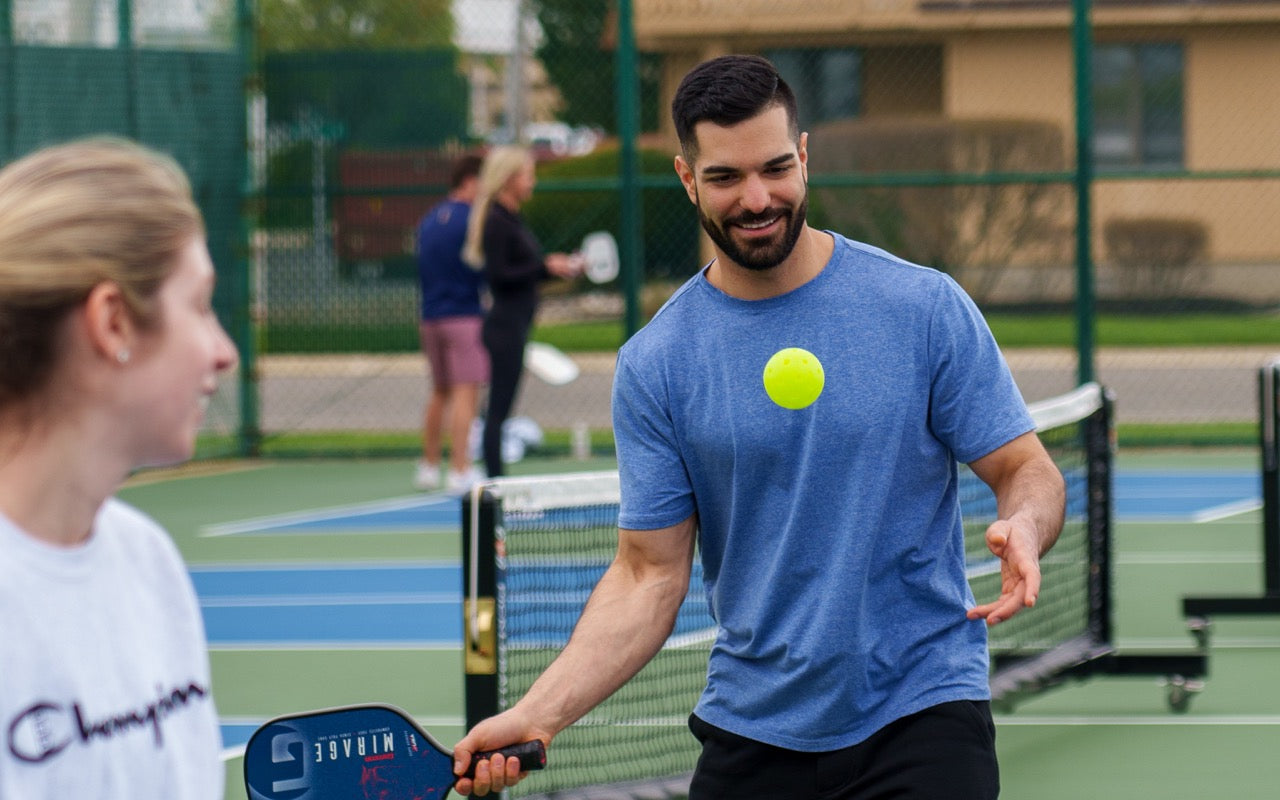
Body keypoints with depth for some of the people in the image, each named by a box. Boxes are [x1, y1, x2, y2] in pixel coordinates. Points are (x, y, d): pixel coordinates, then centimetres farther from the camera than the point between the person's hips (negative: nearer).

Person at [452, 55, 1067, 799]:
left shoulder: (925, 307, -4)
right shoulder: (653, 364, 0)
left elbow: (1027, 469, 0)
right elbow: (650, 576, 1)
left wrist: (1022, 529, -24)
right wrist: (537, 715, -12)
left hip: (920, 715, -2)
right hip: (751, 731, 2)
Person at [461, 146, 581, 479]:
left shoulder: (511, 219, 16)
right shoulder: (497, 221, -13)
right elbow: (498, 275, -19)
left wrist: (559, 267, 12)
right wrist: (545, 267, -19)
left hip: (515, 326, 10)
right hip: (506, 325, -10)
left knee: (499, 409, 10)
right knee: (499, 408, -8)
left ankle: (496, 480, 12)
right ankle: (494, 480, -8)